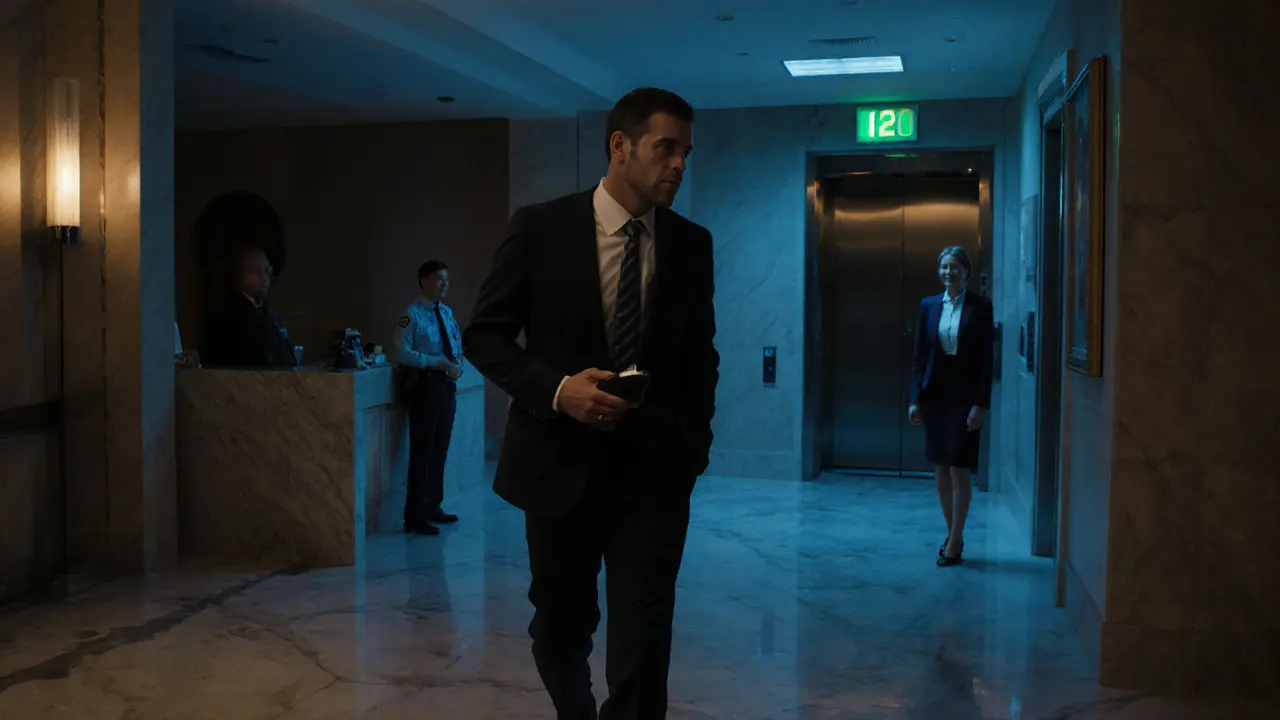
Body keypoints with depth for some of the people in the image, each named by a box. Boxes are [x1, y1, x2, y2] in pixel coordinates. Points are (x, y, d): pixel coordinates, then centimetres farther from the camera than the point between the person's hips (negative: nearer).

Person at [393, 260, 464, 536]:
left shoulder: (447, 313, 12)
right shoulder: (412, 314, -11)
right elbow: (401, 353, -18)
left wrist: (457, 361, -1)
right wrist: (439, 362, -21)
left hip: (447, 384, 8)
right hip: (424, 385, -8)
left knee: (440, 449, 15)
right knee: (422, 451, -4)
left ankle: (432, 507, 27)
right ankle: (414, 517, 3)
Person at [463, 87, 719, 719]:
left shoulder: (692, 244, 2)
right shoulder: (541, 227, -6)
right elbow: (484, 335, -4)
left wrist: (694, 442, 6)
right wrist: (557, 388, -18)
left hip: (654, 472, 1)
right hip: (560, 463, 0)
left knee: (643, 647, -2)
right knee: (559, 632, 18)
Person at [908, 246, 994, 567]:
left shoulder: (980, 307, -4)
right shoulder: (929, 306, 6)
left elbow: (986, 359, -7)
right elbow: (919, 356, 6)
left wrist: (980, 404, -12)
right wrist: (915, 399, 0)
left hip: (965, 397, -4)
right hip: (935, 395, 4)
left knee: (959, 470, -2)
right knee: (940, 470, 9)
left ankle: (955, 542, 8)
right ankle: (952, 534, 23)